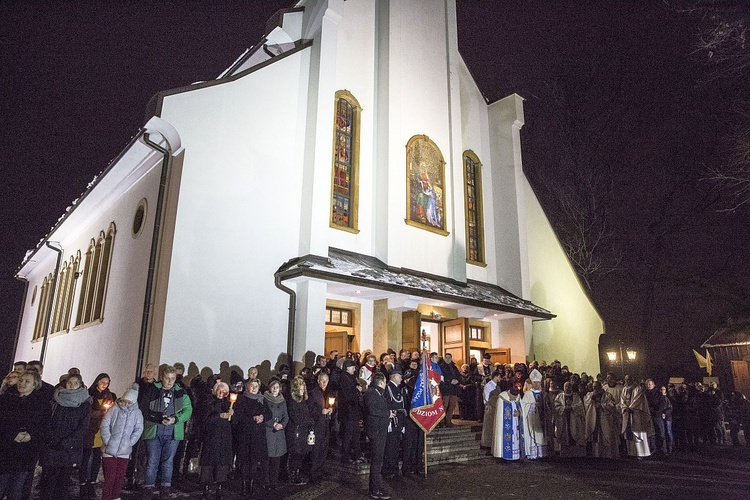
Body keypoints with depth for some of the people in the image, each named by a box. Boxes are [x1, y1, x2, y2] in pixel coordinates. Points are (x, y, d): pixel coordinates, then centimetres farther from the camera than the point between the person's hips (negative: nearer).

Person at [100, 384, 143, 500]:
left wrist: (130, 442, -10)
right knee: (109, 477, 0)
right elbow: (104, 425, -5)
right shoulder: (114, 409, -5)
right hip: (109, 450, -2)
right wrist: (108, 441, -12)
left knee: (120, 477, 10)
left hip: (124, 451, 2)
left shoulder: (137, 413, 0)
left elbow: (138, 430, 0)